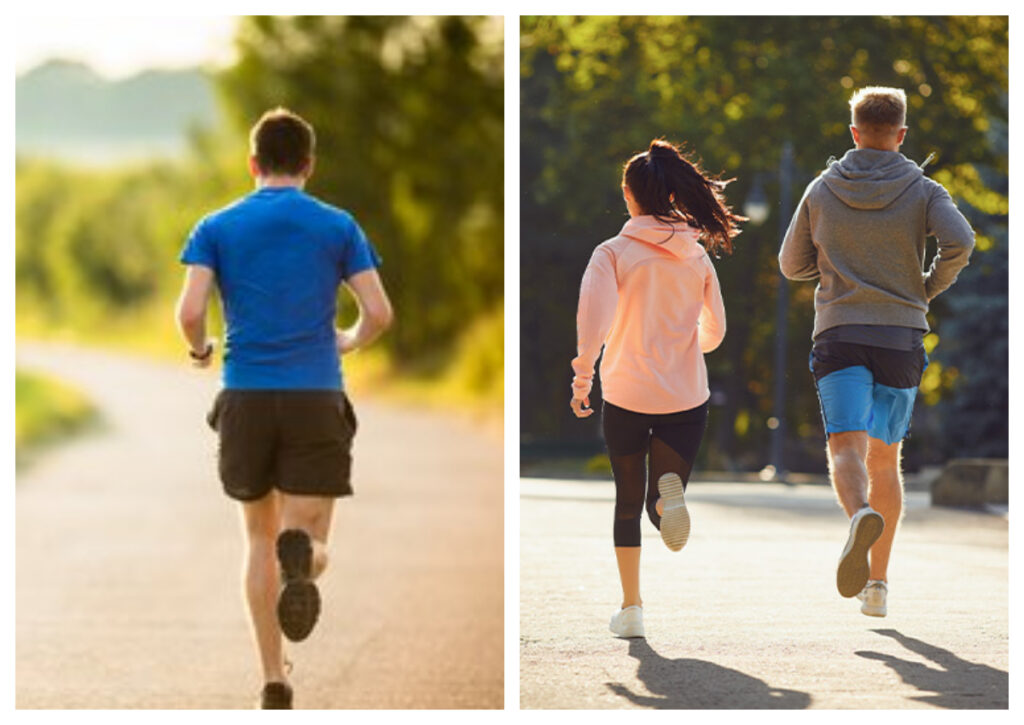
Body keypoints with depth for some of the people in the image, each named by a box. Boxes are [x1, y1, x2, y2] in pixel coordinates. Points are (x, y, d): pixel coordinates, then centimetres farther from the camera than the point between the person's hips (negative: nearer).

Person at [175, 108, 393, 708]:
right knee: (309, 542, 1)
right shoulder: (338, 226, 4)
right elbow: (379, 313, -1)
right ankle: (301, 556, -38)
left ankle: (275, 681, 13)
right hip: (316, 399, -1)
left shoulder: (218, 227, 4)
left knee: (260, 539, 16)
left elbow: (190, 311, -8)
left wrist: (199, 349, 15)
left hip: (246, 399, 1)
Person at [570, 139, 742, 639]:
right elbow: (713, 331, 12)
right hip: (686, 396, 2)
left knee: (629, 502, 16)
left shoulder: (613, 253, -5)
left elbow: (593, 317, -19)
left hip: (626, 393, -2)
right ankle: (669, 493, -30)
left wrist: (582, 378, -13)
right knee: (660, 503, 7)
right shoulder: (697, 257, 6)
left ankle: (631, 607, 12)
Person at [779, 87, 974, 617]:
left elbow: (792, 265, 13)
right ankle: (877, 582, 15)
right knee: (884, 459, 14)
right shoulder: (923, 191, 2)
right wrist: (932, 286, 3)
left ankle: (862, 515, -48)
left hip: (839, 335, -1)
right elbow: (959, 241, -15)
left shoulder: (821, 191, 6)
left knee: (847, 449, -14)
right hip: (902, 335, 1)